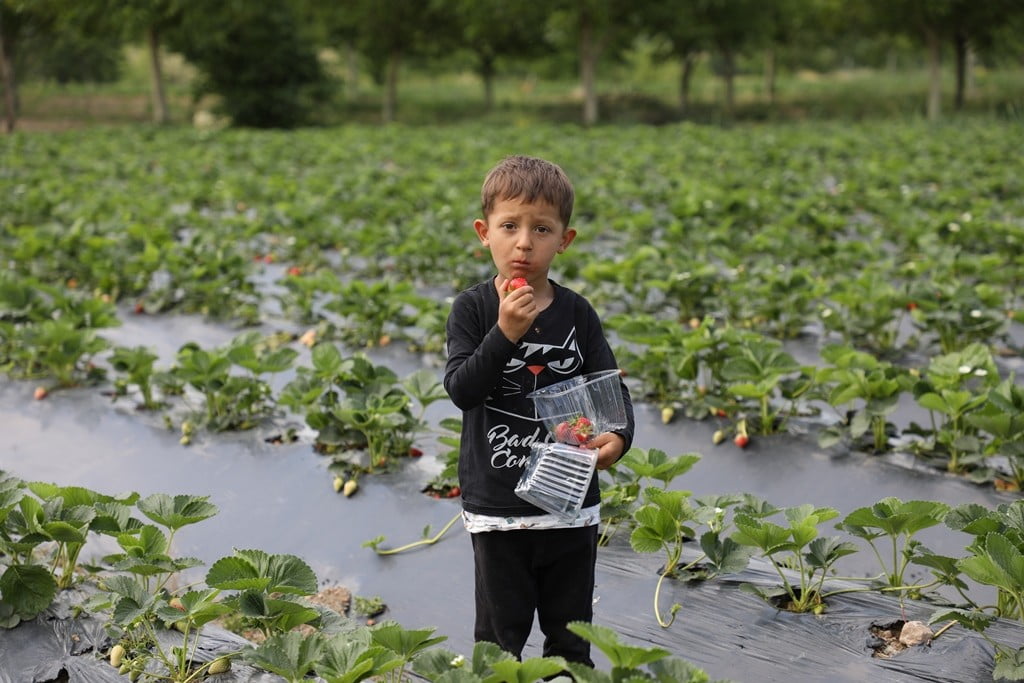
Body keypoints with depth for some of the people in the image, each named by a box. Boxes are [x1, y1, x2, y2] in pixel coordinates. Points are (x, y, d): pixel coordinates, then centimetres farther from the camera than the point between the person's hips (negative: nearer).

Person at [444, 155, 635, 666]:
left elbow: (612, 387, 0)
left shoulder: (576, 313, -2)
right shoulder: (472, 309, -6)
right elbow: (460, 390, -15)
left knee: (571, 629, 17)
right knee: (501, 630, 13)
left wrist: (619, 435, -20)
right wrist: (505, 333, -26)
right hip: (496, 506, -2)